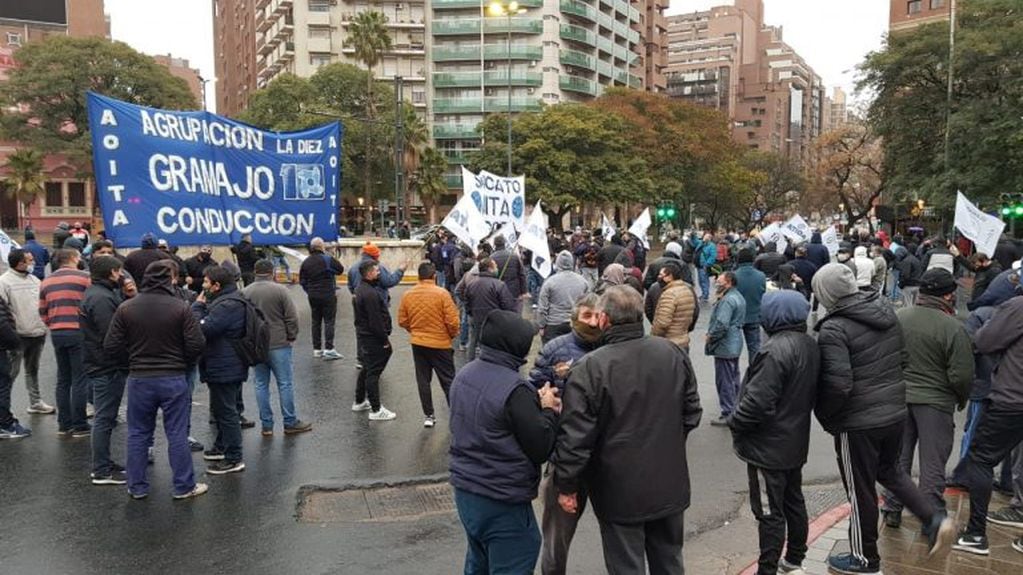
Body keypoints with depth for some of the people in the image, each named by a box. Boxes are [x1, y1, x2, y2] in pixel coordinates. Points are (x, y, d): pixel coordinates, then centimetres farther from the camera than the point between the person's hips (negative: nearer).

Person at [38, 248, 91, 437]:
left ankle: (64, 424, 18)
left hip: (56, 334, 6)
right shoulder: (83, 278, -7)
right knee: (79, 379, 0)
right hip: (78, 333, -6)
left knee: (63, 379, 14)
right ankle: (79, 425, 3)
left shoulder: (46, 282, 12)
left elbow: (43, 313, 12)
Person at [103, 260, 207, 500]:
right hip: (173, 379, -2)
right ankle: (184, 486, 14)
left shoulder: (126, 308, -3)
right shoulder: (180, 308, -10)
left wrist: (131, 363, 15)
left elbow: (111, 347, -2)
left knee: (138, 434, 15)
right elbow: (196, 345, -11)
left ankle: (137, 487, 22)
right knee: (177, 435, 6)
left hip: (138, 379, 2)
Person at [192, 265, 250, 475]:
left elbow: (202, 329, -26)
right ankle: (222, 447, 40)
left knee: (226, 412, -4)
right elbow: (209, 326, 14)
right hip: (222, 367, 11)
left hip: (224, 369, -11)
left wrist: (197, 306, -13)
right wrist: (200, 307, 0)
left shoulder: (228, 305, -23)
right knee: (220, 409, 24)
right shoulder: (224, 301, 14)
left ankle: (234, 459, 4)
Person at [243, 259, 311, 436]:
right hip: (279, 344, -4)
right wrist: (291, 337, 3)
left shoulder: (245, 292, 2)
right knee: (285, 383, 4)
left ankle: (266, 425, 14)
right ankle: (290, 422, 10)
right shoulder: (280, 290, -10)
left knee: (261, 385, 10)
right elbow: (291, 317, -11)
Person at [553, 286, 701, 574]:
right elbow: (692, 412, 6)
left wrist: (566, 486, -6)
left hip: (621, 493, -5)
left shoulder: (590, 368, -21)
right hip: (670, 486, 5)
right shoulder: (674, 353, -4)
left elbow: (575, 436, -19)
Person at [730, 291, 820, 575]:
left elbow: (758, 400, -28)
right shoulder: (810, 346, 3)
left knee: (770, 512, 2)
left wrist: (735, 424, -13)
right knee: (794, 502, 22)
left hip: (768, 447, -9)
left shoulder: (776, 350, -27)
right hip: (796, 442, 9)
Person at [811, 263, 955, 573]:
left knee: (861, 490, 10)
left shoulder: (834, 329, -22)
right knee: (889, 470, 30)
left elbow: (837, 384, -26)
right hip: (896, 412, 7)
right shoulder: (886, 310, 1)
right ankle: (934, 518, 16)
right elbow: (903, 358, 12)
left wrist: (824, 415, -9)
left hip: (858, 422, -7)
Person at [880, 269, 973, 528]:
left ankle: (892, 511, 24)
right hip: (935, 401, -4)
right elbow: (962, 375, -16)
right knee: (933, 463, 9)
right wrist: (962, 398, 4)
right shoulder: (953, 328, -19)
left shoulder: (898, 317, -6)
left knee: (898, 457, 16)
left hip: (899, 397, 4)